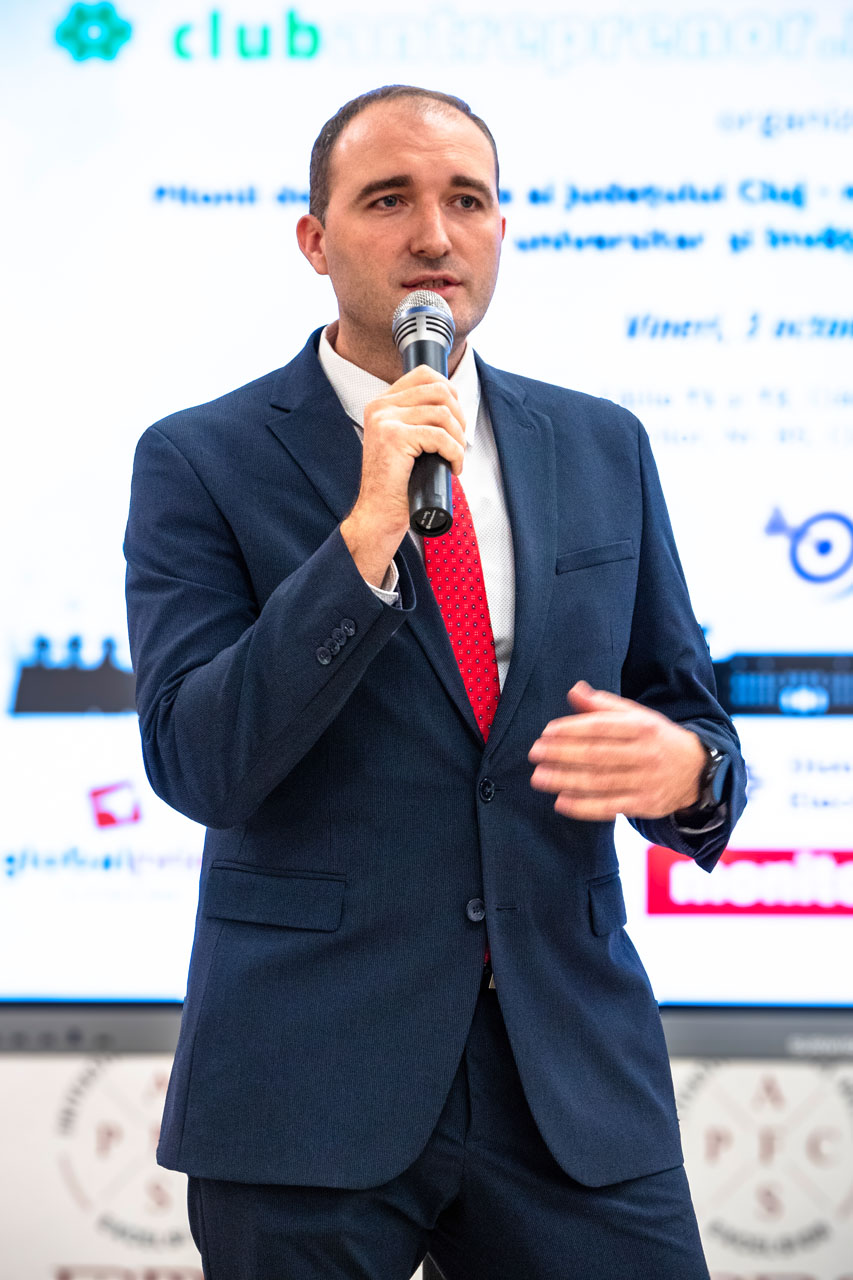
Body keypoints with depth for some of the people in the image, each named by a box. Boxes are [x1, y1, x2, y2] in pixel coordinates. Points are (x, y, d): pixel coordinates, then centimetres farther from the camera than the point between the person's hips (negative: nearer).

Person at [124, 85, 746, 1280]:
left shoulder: (604, 450, 10)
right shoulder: (202, 462, -2)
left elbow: (692, 715, 13)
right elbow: (198, 764, -12)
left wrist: (684, 767, -11)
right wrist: (365, 534, -21)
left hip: (576, 1082, 3)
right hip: (308, 1083, -3)